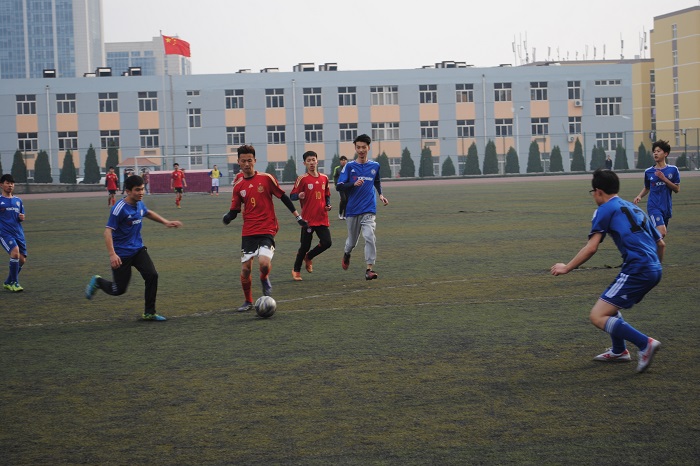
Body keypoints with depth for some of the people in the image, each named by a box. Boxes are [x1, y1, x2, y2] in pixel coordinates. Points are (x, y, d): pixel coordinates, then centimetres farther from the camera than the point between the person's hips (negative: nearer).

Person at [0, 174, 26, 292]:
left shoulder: (18, 200, 15)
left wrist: (22, 218, 1)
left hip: (18, 233, 6)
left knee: (22, 259, 3)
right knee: (15, 252, -26)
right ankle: (14, 283, -13)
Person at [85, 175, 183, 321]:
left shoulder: (139, 204, 2)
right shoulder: (119, 208, -21)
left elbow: (148, 213, 27)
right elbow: (108, 231, -24)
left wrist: (166, 222, 23)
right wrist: (112, 254, -33)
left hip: (138, 249, 6)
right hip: (121, 253, -6)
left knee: (152, 275, -12)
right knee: (119, 290, 1)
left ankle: (149, 313, -1)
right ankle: (97, 282, 33)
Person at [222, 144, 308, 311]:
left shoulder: (266, 178, -3)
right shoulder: (238, 186, 6)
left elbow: (283, 196, 3)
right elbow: (234, 210, 10)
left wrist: (297, 216, 4)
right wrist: (228, 217, -13)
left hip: (267, 229, -3)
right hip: (248, 232, 3)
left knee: (264, 263, -24)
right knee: (245, 269, 0)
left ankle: (265, 279, 12)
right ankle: (248, 302, 21)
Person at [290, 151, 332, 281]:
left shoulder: (324, 178, 10)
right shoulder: (302, 179, -4)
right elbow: (292, 195, -4)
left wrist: (328, 205, 3)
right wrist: (299, 195, -27)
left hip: (322, 219, 4)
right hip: (308, 219, -4)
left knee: (327, 243, -7)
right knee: (305, 246, -1)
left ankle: (308, 257, 22)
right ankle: (296, 270, 21)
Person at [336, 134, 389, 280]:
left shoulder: (375, 166, 6)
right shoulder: (349, 166, -2)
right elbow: (339, 186, -7)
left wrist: (380, 194, 11)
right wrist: (354, 184, -22)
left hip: (369, 210, 0)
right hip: (352, 210, 0)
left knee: (369, 237, -20)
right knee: (352, 240, 14)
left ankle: (370, 269, -18)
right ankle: (347, 254, 48)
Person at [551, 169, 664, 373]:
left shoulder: (605, 209, 0)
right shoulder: (634, 209, 23)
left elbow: (591, 248, -9)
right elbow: (661, 243, 25)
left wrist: (567, 268, 1)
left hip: (636, 270, -9)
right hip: (653, 270, 9)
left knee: (597, 316, -9)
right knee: (608, 303, 29)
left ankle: (645, 344, -17)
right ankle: (619, 351, 34)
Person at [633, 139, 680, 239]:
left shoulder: (673, 170, 1)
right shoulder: (648, 172, 2)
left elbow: (677, 189, -1)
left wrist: (664, 179, -13)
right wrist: (639, 196, -2)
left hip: (667, 207, 3)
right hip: (653, 207, -2)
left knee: (662, 234, 11)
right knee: (661, 232, -22)